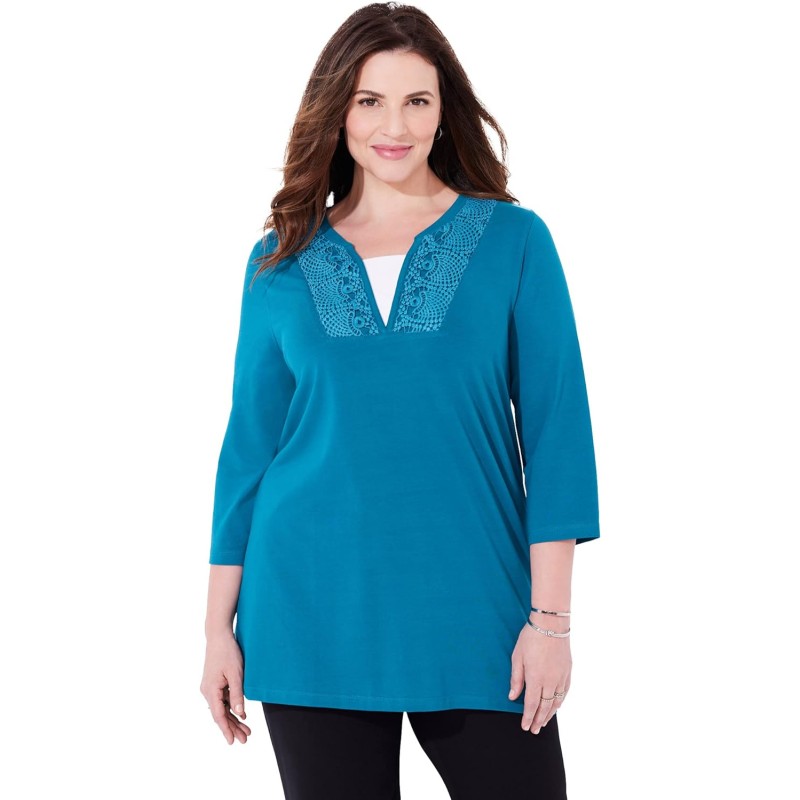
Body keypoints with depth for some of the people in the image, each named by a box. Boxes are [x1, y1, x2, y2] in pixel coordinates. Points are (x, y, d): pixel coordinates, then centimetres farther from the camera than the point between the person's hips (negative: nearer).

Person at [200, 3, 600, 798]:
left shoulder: (514, 241, 1)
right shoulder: (281, 261, 6)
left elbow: (555, 431, -2)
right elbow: (249, 442, 8)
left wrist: (549, 614, -9)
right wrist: (219, 626, 6)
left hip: (471, 610, -1)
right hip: (315, 613, 1)